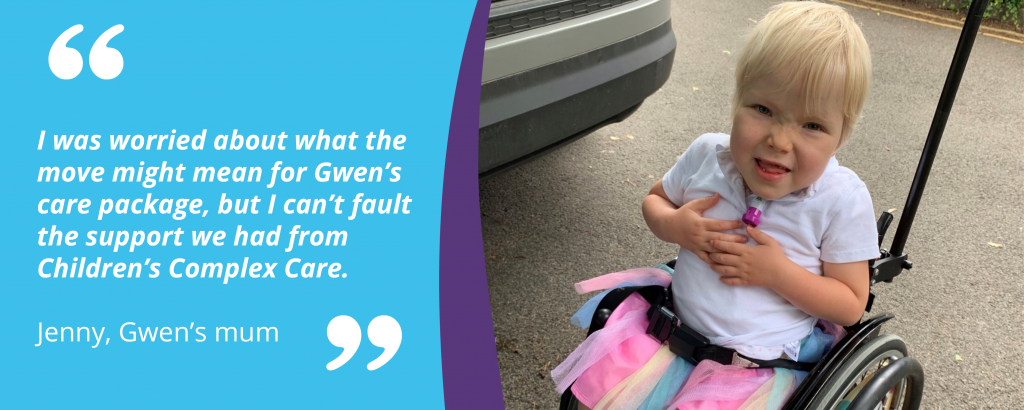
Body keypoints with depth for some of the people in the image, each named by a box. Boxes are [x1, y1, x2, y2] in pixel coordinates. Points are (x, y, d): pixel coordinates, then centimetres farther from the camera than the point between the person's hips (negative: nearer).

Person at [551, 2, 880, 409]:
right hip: (672, 328, 3)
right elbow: (655, 199, 11)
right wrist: (673, 226, -13)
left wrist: (778, 273, -24)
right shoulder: (707, 154, -7)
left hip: (761, 363, -2)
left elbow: (851, 305, -8)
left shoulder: (843, 199, -14)